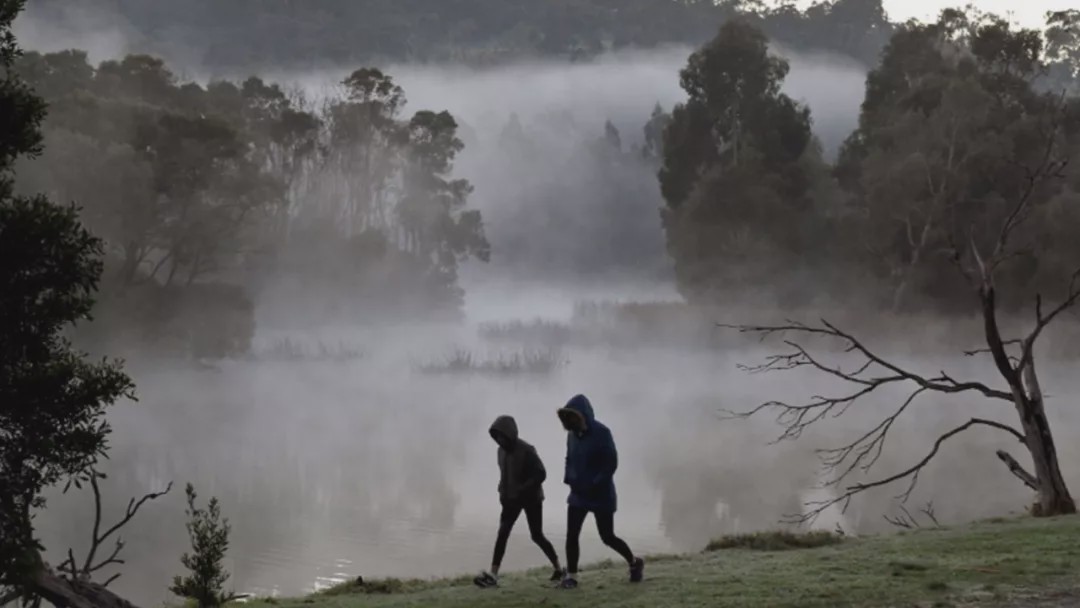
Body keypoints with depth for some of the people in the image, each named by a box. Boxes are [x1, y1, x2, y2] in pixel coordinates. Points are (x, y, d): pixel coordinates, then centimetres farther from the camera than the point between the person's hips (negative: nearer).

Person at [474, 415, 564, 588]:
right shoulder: (502, 450, 2)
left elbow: (541, 474, -24)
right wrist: (502, 491, 3)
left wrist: (522, 490, -29)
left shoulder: (526, 450, -20)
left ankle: (558, 568, 21)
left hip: (531, 498, -6)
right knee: (502, 533, -8)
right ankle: (493, 574, -14)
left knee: (537, 536, 2)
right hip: (512, 498, 6)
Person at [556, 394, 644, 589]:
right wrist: (569, 479, 0)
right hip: (578, 494, 6)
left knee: (608, 537, 3)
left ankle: (634, 563, 25)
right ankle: (571, 575, 3)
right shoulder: (572, 435, 5)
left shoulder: (601, 433, -15)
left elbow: (611, 463, -17)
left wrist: (595, 484, -22)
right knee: (571, 535, -4)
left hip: (600, 495, -6)